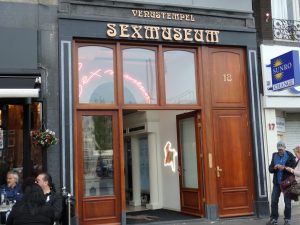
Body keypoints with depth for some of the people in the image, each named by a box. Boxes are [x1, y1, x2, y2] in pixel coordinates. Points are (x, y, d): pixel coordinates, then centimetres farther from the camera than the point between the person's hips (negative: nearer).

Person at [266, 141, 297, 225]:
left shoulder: (290, 156, -4)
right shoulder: (274, 156, 7)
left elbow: (294, 169, -11)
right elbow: (270, 169, 5)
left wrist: (284, 168, -24)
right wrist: (274, 168, -16)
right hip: (277, 182, 3)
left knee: (287, 202, 4)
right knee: (274, 201, 3)